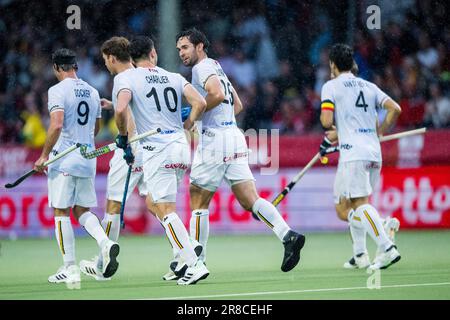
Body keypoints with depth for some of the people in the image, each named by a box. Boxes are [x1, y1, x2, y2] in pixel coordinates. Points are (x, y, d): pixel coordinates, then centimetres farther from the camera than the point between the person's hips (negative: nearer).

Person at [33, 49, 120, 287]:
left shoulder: (58, 90, -9)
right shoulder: (92, 92, 12)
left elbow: (56, 125, -21)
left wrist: (44, 155, -14)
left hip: (63, 160, -6)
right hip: (88, 160, 6)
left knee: (61, 212, 0)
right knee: (82, 210, 15)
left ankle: (70, 269, -2)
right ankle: (106, 243, -12)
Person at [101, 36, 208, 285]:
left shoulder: (124, 78, -2)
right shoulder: (174, 77, 12)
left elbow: (121, 109, -20)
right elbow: (200, 103, 0)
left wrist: (123, 135, -2)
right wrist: (185, 127, 14)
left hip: (157, 152, -6)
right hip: (181, 147, 6)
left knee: (166, 211, -6)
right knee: (152, 203, 21)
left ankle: (194, 265, -15)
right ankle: (184, 255, 12)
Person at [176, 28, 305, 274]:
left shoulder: (202, 67, -6)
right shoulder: (216, 68, 23)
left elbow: (217, 94, -25)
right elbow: (237, 105, 29)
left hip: (214, 140, -9)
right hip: (234, 136, 9)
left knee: (198, 202, 1)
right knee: (249, 200, -1)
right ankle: (288, 235, -19)